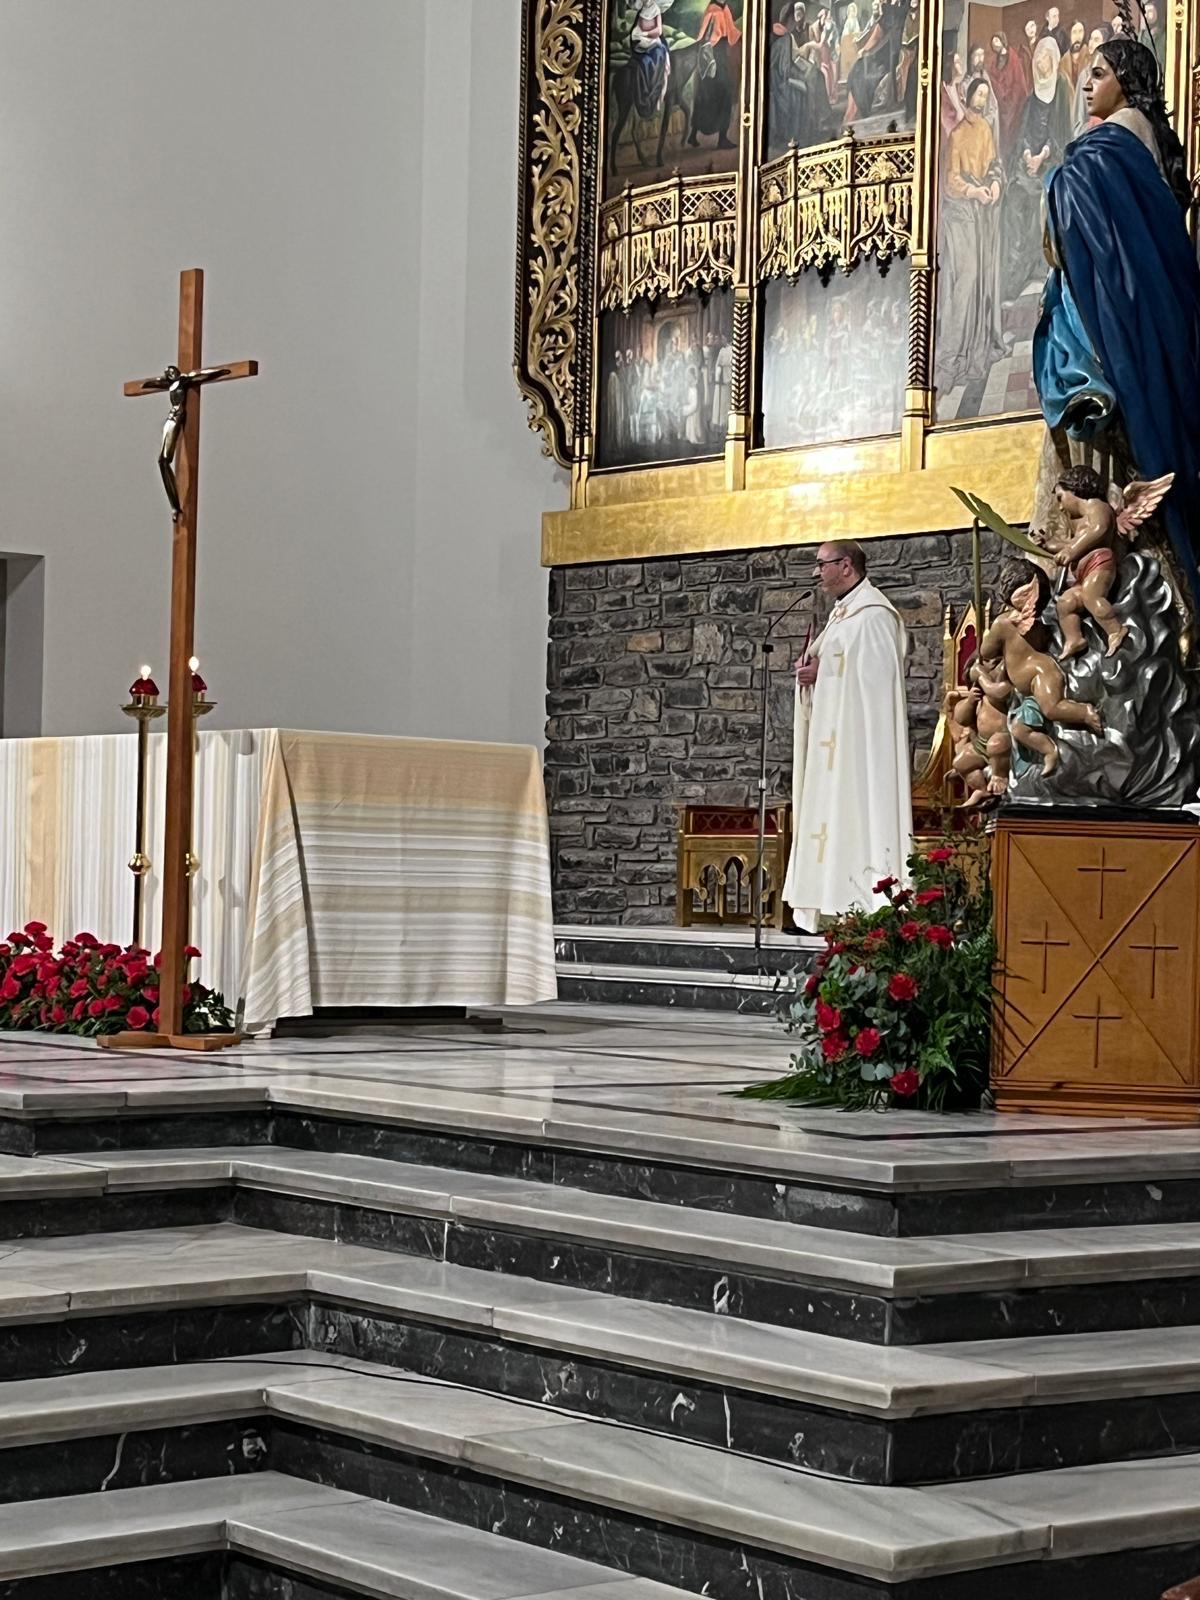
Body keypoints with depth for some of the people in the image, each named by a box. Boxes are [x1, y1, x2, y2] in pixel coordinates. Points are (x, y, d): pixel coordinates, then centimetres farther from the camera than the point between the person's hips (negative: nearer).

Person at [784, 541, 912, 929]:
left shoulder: (872, 614, -11)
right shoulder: (842, 614, 20)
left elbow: (874, 675, -18)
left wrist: (821, 671, -12)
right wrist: (812, 669, 4)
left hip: (859, 734, -10)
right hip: (834, 737, 10)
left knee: (858, 813, -12)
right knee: (834, 811, 5)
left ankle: (863, 903, -13)